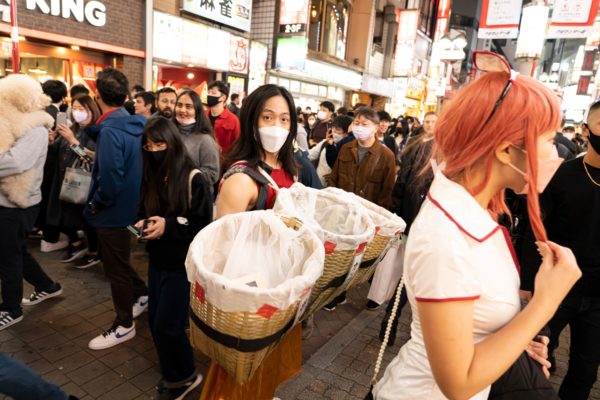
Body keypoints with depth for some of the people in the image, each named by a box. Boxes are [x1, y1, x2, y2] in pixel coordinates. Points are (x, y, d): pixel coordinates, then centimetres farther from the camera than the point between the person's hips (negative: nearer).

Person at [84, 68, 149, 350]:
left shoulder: (110, 131, -25)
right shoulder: (131, 124, 3)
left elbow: (110, 180, -28)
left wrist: (95, 204, -14)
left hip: (112, 210, -9)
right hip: (125, 206, 9)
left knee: (115, 268, 6)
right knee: (118, 262, 26)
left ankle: (124, 325, 22)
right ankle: (142, 294, 41)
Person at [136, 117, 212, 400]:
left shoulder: (194, 179, -15)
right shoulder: (152, 177, 5)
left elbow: (203, 224, -15)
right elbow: (143, 211, 14)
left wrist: (168, 225, -23)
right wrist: (141, 223, -8)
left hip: (182, 263, -7)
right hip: (157, 260, 7)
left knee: (167, 325, -2)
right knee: (155, 322, 13)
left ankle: (186, 376, 24)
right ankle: (172, 374, 37)